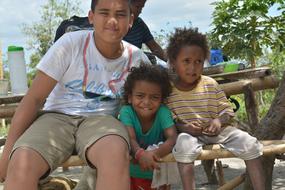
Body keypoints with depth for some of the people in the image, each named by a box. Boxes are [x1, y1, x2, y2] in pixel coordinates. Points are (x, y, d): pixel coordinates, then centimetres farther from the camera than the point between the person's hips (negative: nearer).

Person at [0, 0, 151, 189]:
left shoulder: (137, 59, -1)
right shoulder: (71, 43, -9)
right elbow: (34, 99, -8)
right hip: (57, 116, -1)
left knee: (116, 153, -37)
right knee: (22, 163, -34)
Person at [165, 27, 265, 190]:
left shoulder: (210, 84, 1)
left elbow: (227, 110, 5)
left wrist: (219, 121, -16)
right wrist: (183, 127, -24)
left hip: (214, 131, 3)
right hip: (186, 132, -3)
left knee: (249, 142, -16)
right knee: (185, 145, -38)